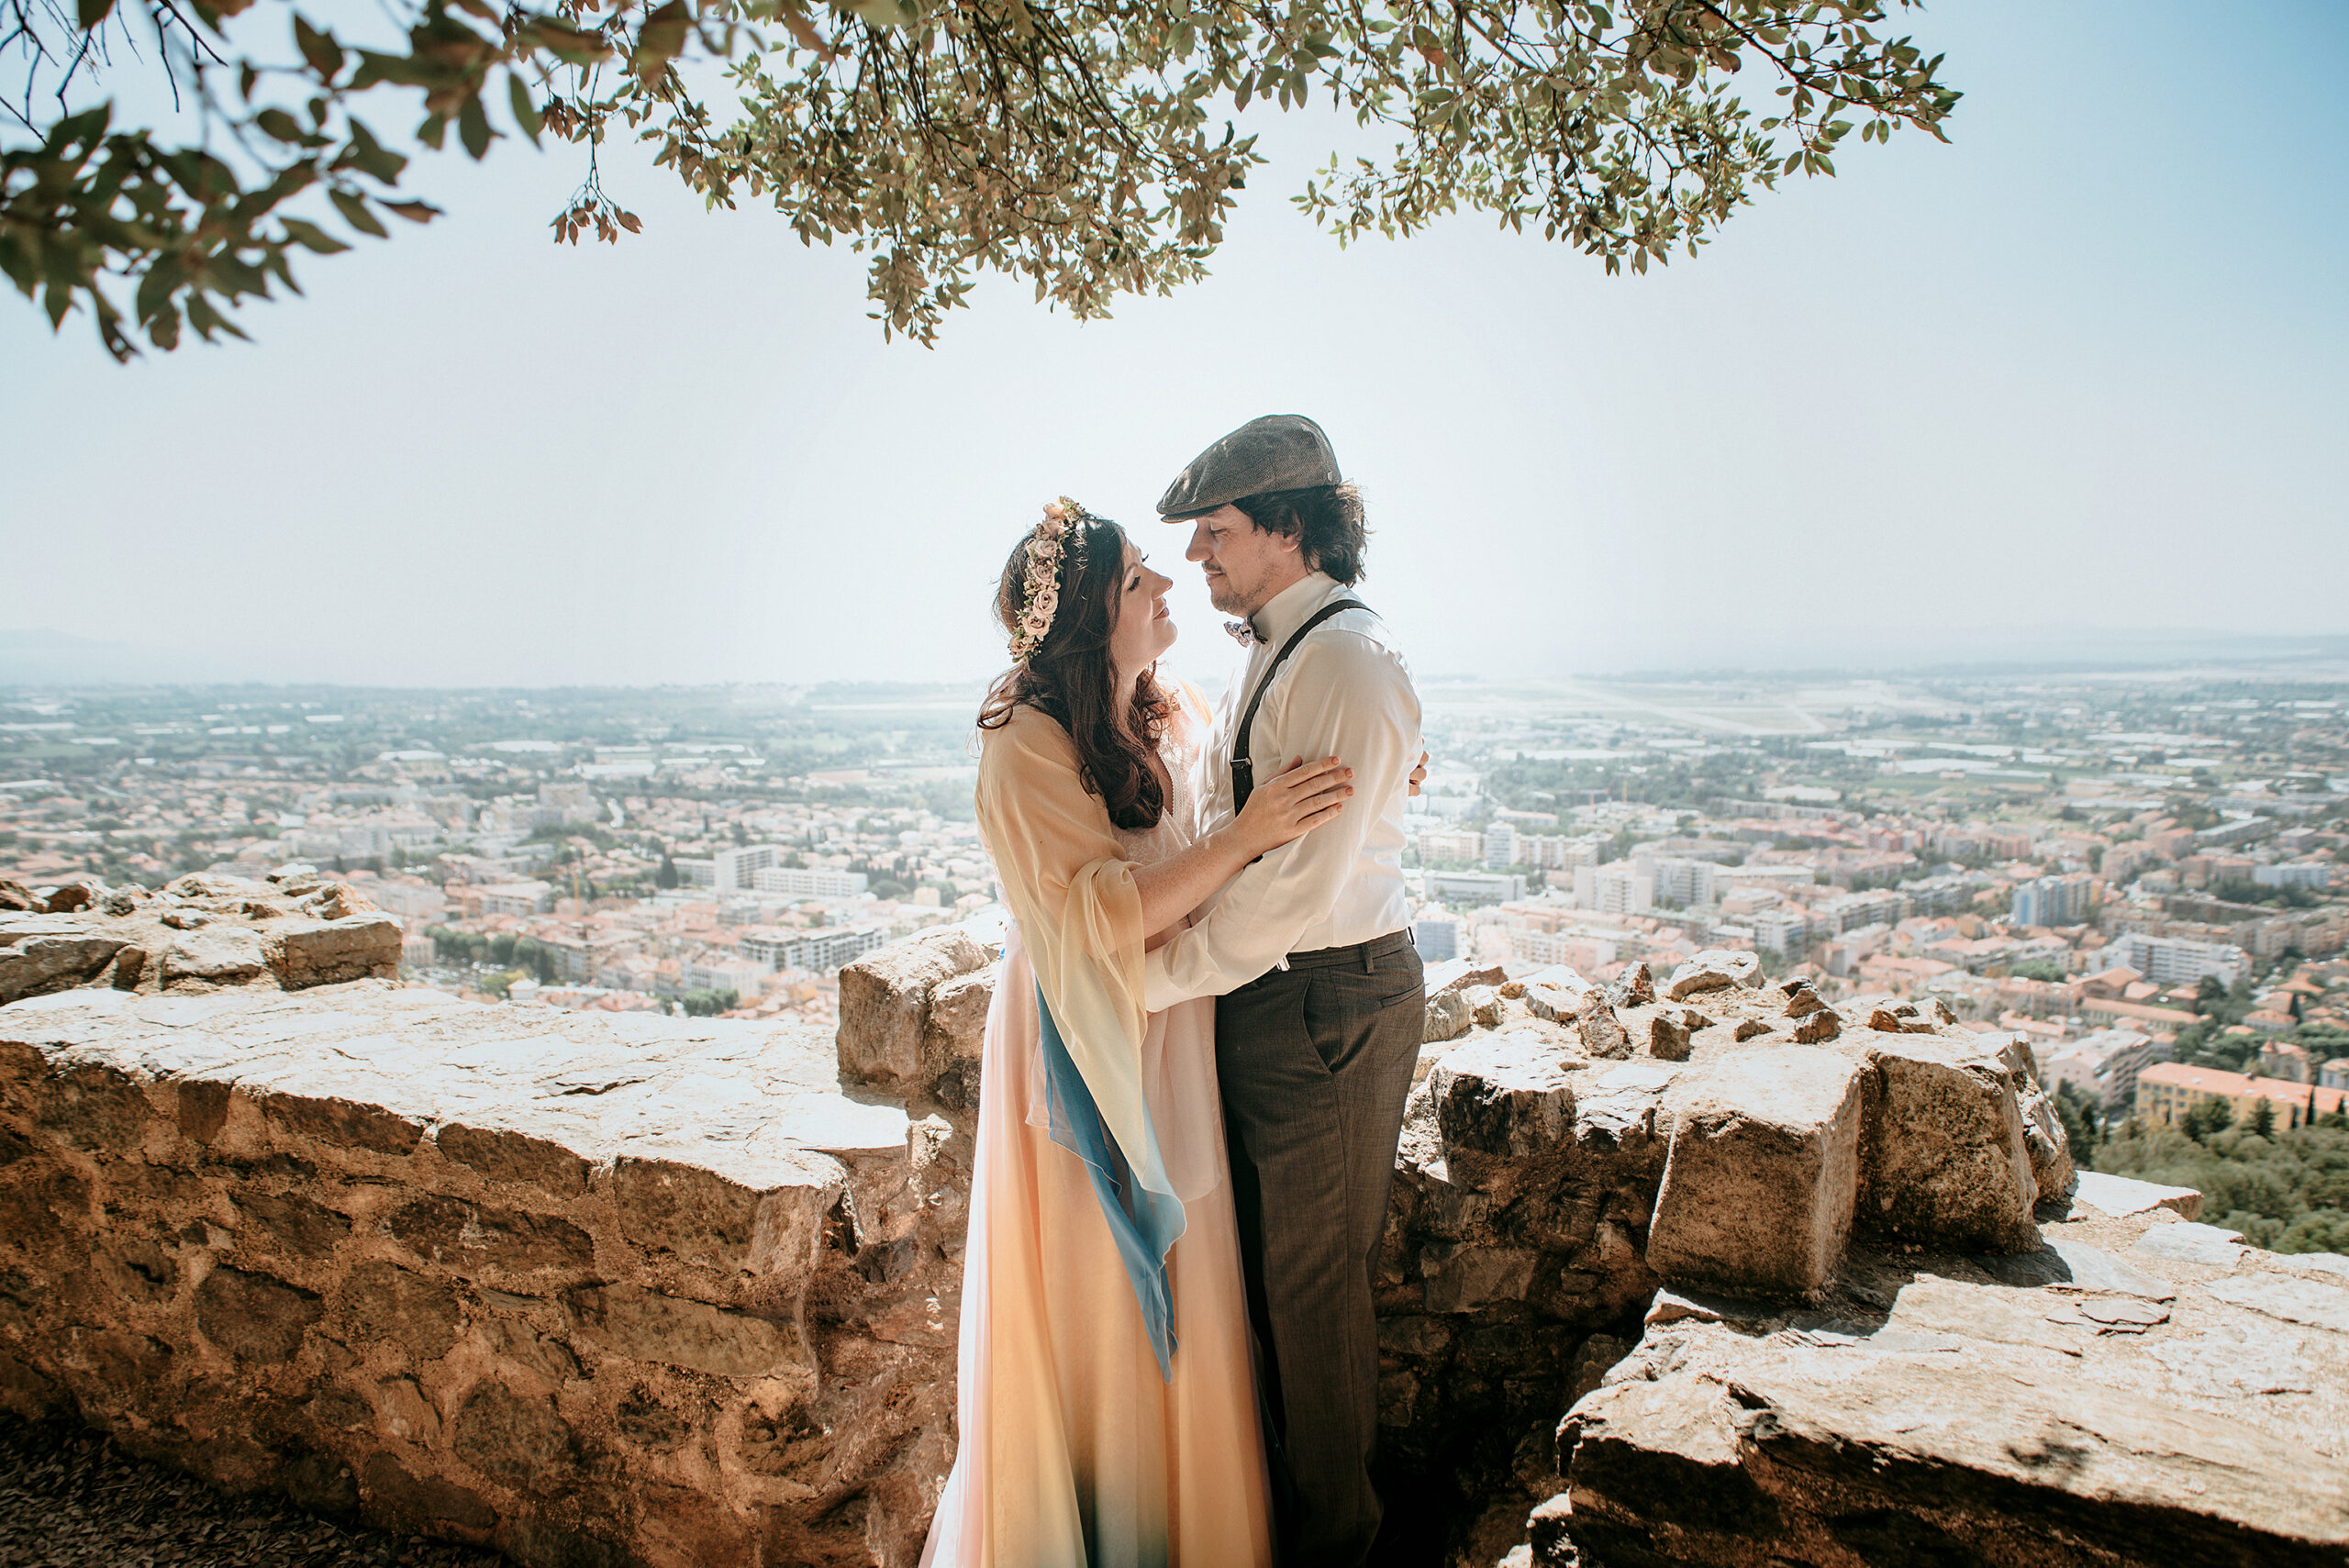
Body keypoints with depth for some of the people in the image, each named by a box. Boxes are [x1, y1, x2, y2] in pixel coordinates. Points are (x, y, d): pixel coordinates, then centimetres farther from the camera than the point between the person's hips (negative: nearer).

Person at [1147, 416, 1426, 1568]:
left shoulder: (1344, 660, -20)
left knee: (1313, 1279, 7)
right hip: (1263, 997, 9)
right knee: (1260, 1258, 22)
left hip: (1329, 1003, -9)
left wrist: (1149, 976, -21)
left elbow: (1300, 880, -26)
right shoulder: (1271, 653, 12)